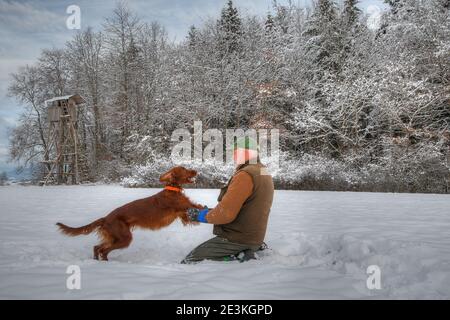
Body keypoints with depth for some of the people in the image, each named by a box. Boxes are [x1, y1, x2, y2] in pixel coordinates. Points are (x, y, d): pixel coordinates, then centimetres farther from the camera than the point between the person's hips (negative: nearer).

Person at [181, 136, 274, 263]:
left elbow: (225, 213, -23)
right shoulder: (264, 173, 12)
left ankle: (237, 258, -13)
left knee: (188, 262, -7)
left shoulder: (245, 175, -19)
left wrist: (200, 215, -5)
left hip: (237, 238, -9)